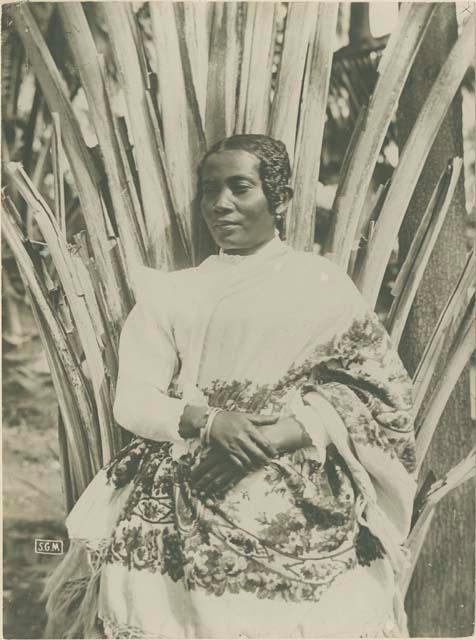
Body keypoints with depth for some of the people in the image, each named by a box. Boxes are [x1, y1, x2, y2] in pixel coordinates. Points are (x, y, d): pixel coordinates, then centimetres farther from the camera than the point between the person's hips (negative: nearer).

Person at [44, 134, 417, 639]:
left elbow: (372, 389, 0)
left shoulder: (320, 283, 8)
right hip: (188, 487, 3)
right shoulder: (173, 294, 15)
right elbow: (132, 399, 6)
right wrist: (208, 421, -14)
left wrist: (271, 438, -14)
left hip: (302, 497, -2)